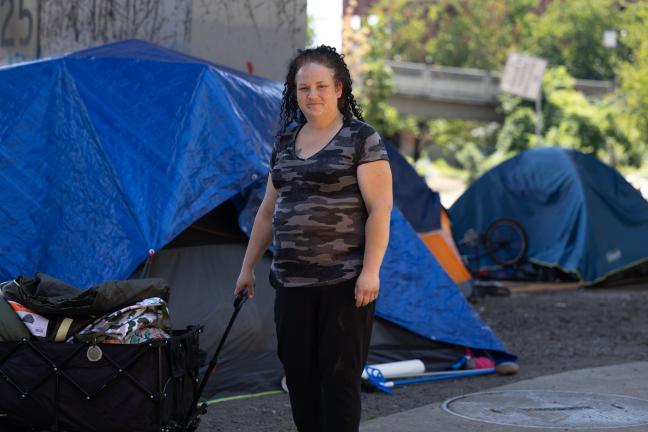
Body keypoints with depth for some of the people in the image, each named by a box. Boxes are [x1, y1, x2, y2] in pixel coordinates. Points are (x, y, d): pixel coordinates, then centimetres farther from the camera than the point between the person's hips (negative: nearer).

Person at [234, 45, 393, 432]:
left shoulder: (361, 139, -4)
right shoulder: (285, 143, 14)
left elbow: (379, 209, -10)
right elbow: (268, 211, 21)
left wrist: (370, 270, -18)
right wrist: (248, 265, 20)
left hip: (344, 283, -6)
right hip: (292, 282, 6)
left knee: (339, 377, -3)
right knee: (298, 374, 8)